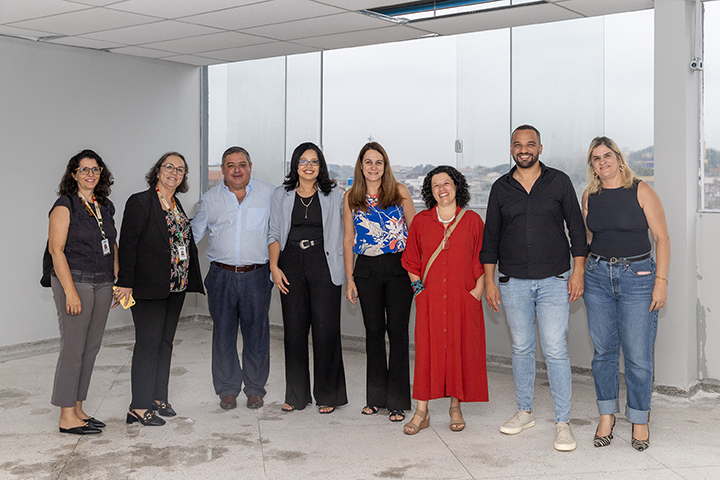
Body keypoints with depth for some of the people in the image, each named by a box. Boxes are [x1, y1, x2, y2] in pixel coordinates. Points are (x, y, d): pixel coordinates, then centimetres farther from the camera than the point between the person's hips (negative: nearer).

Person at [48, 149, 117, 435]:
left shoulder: (105, 206, 13)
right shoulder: (65, 205, -8)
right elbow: (56, 249, -13)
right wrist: (70, 291, -19)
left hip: (103, 284, 7)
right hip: (75, 281, -7)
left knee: (91, 347, 10)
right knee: (73, 349, -5)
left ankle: (77, 409, 20)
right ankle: (67, 417, 3)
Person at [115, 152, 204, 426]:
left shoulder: (178, 205, 13)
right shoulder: (140, 202, -8)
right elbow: (127, 244, -12)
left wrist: (190, 280, 12)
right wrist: (125, 283, -16)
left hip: (176, 287, 7)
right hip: (148, 287, -7)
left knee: (165, 342, 13)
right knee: (148, 344, -4)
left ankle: (158, 398, 23)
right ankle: (139, 407, 3)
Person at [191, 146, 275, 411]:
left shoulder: (269, 193, 3)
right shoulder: (210, 198, 9)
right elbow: (194, 233, 17)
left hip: (256, 275, -1)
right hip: (221, 275, 2)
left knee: (256, 332, 3)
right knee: (223, 332, 5)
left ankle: (255, 388, 17)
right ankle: (227, 389, 18)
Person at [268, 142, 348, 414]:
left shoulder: (333, 195, 8)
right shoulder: (281, 195, 11)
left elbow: (340, 233, 8)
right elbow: (274, 234, 11)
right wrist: (274, 266, -3)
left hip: (323, 264, -1)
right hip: (291, 264, 2)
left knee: (325, 328, -3)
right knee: (294, 329, 4)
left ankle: (327, 395, 9)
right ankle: (296, 395, 15)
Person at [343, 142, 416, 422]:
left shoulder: (399, 192, 1)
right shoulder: (351, 197, 6)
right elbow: (348, 238, 9)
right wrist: (349, 278, 5)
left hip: (398, 266, -2)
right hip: (367, 269, 2)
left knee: (397, 329, -2)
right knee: (374, 330, 8)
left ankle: (398, 401, 6)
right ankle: (376, 396, 20)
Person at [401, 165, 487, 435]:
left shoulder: (472, 220, 3)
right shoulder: (421, 221, 7)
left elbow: (482, 261, 4)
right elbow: (411, 261, 14)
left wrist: (477, 291, -5)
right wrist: (418, 289, 4)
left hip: (463, 299, 0)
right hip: (430, 300, 1)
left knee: (460, 350, 4)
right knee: (426, 351, -1)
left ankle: (455, 407, 19)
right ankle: (421, 413, 5)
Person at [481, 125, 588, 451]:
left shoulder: (559, 182, 3)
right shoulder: (501, 188, 7)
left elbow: (576, 228, 4)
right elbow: (491, 237, 10)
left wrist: (578, 271, -3)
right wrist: (489, 280, 6)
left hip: (554, 280, -2)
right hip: (513, 282, 2)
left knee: (555, 350, -6)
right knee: (521, 348, 10)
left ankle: (562, 422, 1)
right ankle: (524, 412, 24)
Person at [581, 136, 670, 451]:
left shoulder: (641, 191, -3)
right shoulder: (589, 196, 8)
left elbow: (662, 238, -4)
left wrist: (661, 280, -11)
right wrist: (580, 274, 12)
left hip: (637, 276, -3)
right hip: (598, 276, 4)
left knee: (638, 355, -2)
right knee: (603, 350, 8)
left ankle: (639, 420, 14)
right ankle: (607, 416, 21)